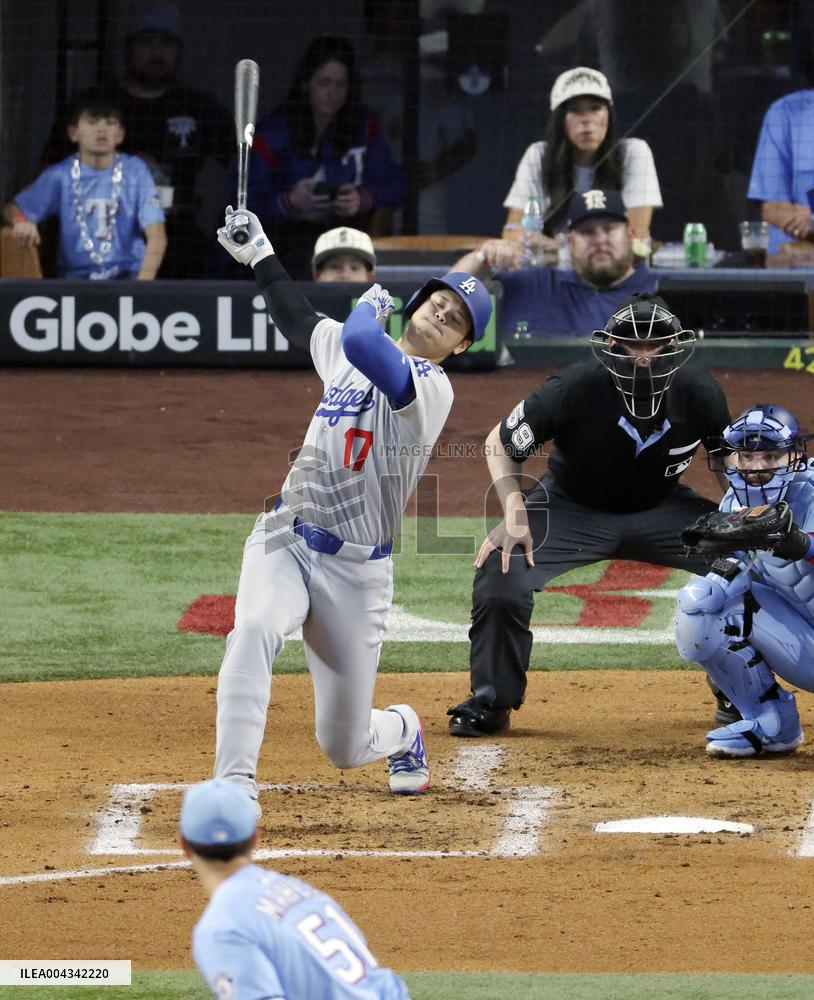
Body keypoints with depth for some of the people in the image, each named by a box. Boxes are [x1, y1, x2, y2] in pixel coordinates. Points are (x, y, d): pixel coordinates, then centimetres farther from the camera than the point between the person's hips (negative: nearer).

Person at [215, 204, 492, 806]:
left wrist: (371, 308, -10)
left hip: (355, 571, -4)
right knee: (254, 631, -32)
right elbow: (299, 319, 34)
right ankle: (235, 784, -37)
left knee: (344, 746, 5)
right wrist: (260, 255, 36)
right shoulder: (344, 348, 10)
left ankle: (401, 733, 42)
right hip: (285, 542, 4)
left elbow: (361, 344, -31)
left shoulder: (433, 389, -13)